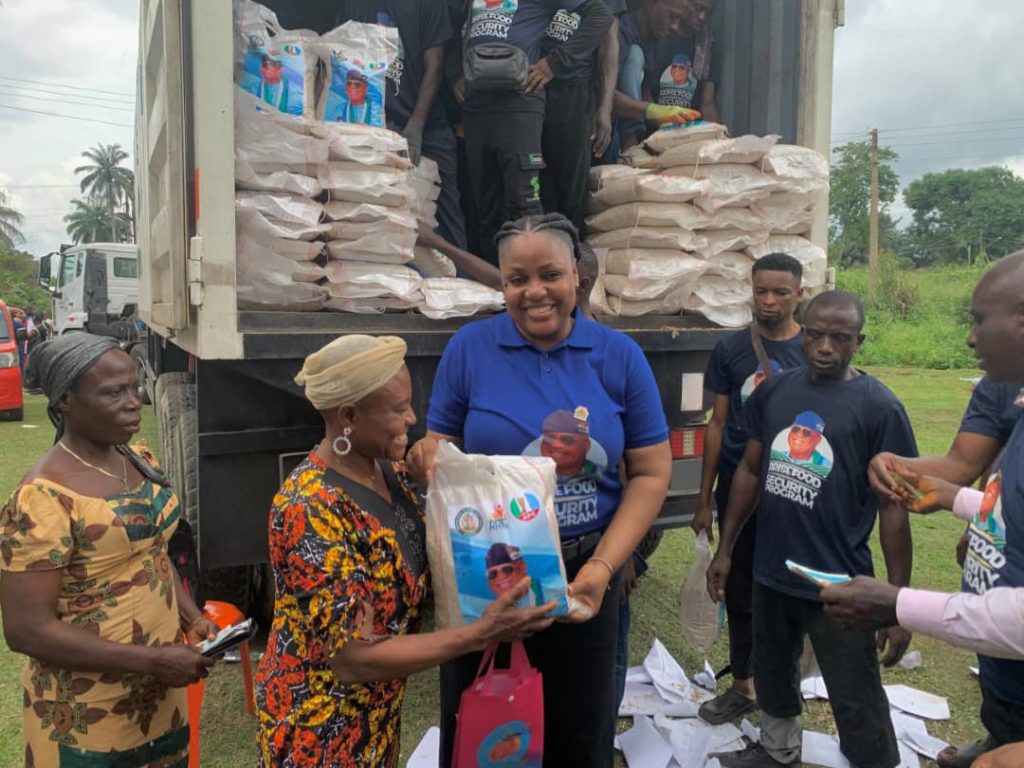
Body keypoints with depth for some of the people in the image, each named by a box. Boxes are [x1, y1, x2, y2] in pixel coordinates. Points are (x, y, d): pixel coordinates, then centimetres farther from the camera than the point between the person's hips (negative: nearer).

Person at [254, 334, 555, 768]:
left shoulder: (390, 471, -5)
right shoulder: (310, 511, -29)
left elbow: (421, 565, 5)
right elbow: (355, 659, -28)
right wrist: (484, 633, -28)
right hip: (319, 725, -6)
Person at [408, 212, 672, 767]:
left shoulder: (619, 356, -4)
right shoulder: (468, 348, -5)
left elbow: (651, 472, -3)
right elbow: (440, 448, 1)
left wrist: (603, 566, -14)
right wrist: (430, 455, -24)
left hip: (583, 572, 1)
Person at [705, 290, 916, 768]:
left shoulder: (879, 408, -12)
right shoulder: (774, 390, 0)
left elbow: (893, 507, -9)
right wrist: (725, 549, 8)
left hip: (839, 585, -5)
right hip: (769, 573, 5)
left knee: (858, 706, 7)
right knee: (772, 673, 25)